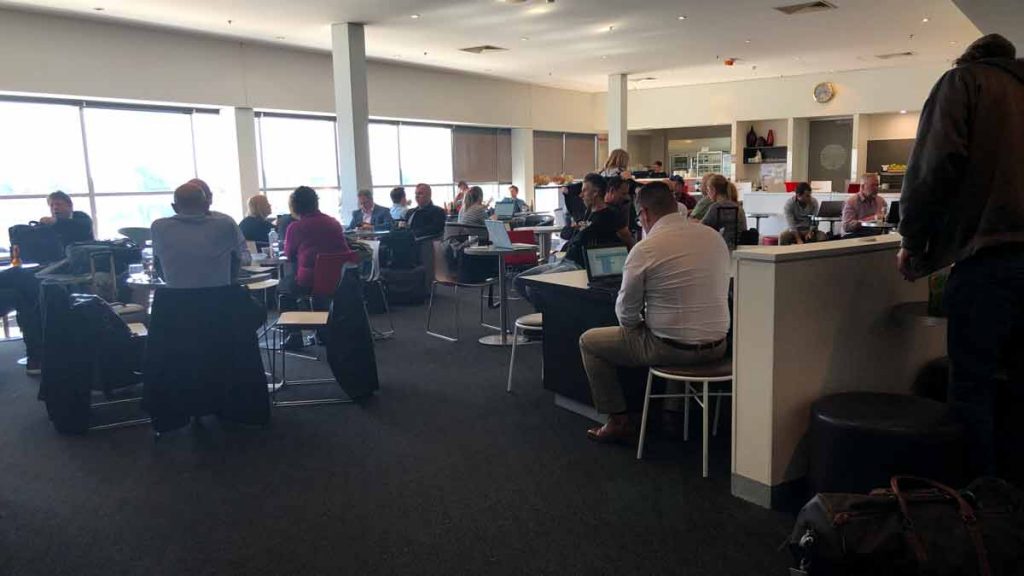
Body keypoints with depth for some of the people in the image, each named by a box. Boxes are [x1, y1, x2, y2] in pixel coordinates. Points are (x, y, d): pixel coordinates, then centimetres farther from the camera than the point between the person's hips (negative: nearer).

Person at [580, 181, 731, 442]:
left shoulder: (645, 249, -15)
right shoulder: (715, 237, 2)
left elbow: (626, 315, -8)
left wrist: (639, 325, 15)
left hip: (674, 348, -6)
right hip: (717, 346, 7)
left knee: (588, 341, 13)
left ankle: (618, 420, 16)